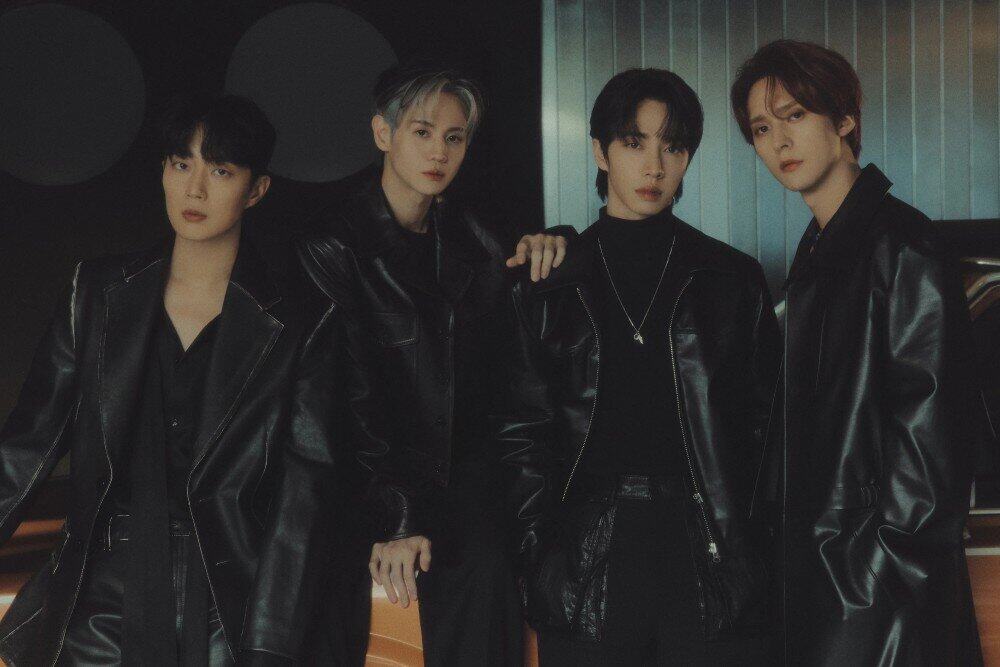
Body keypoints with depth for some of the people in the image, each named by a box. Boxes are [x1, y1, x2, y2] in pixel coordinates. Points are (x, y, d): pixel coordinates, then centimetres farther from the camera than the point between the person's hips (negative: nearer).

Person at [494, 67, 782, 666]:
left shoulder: (733, 278, 9)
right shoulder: (552, 284, 8)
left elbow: (764, 422, 8)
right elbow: (521, 433, 6)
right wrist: (540, 549, -4)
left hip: (710, 558, 0)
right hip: (590, 558, 0)